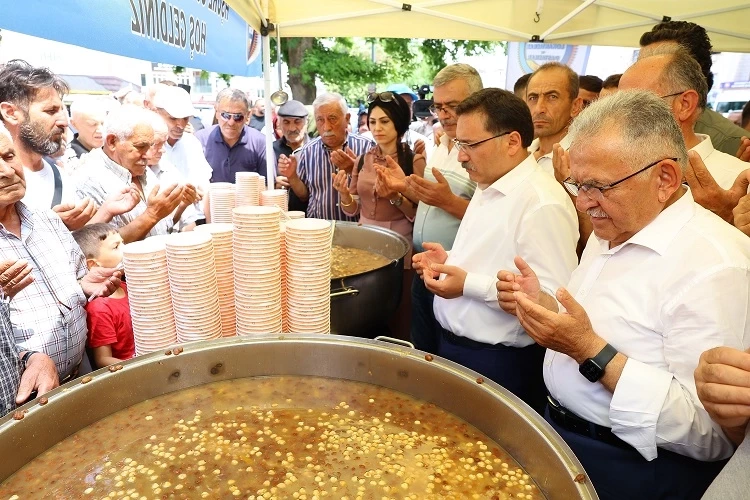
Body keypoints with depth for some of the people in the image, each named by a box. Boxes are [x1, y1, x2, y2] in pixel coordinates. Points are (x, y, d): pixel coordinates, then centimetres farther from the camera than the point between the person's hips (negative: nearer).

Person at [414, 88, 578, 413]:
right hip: (454, 345, 9)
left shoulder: (543, 203, -22)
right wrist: (450, 262, 5)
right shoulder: (488, 189, 9)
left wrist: (470, 284, -27)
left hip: (500, 363, -9)